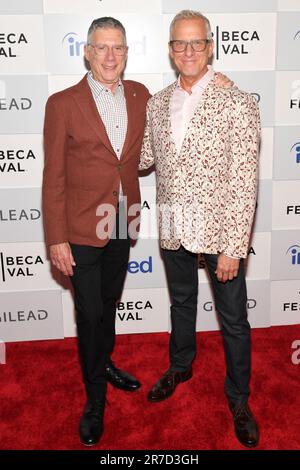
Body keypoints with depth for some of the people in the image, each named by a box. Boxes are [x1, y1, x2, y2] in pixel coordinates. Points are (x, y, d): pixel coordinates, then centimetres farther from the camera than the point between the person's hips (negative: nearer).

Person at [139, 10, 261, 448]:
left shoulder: (237, 103, -11)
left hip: (219, 230, -4)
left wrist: (234, 248, -18)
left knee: (233, 319, 9)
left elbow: (244, 183, -15)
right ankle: (180, 366, 49)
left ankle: (239, 399, 33)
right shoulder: (157, 103, 4)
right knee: (181, 303, 24)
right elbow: (146, 159, 15)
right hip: (173, 230, 5)